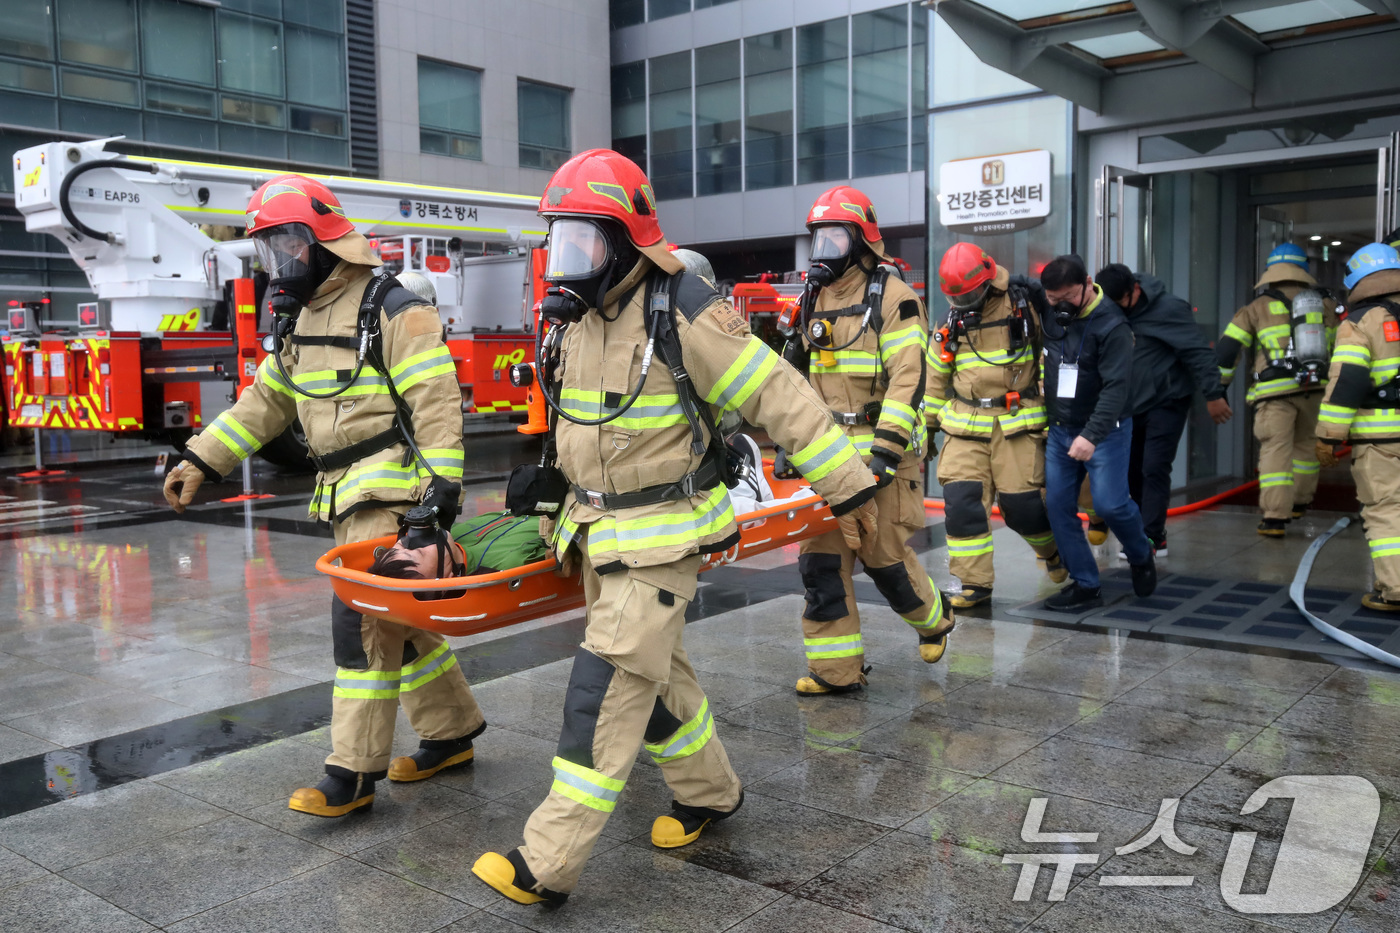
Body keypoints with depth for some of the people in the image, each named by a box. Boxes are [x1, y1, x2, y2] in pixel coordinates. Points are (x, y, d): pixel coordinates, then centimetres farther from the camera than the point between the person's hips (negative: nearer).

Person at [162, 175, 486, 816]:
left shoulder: (392, 310, -11)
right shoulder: (299, 320, 17)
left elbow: (436, 400, -17)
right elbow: (266, 401, 22)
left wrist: (442, 484, -23)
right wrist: (200, 460, 17)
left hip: (393, 489, -9)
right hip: (346, 495, 9)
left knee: (362, 622, -9)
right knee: (398, 619, 14)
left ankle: (353, 774, 0)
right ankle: (451, 731, 29)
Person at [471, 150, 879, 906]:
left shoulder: (682, 316, -19)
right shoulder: (573, 318, 5)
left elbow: (780, 398, -16)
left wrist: (848, 488, -13)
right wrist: (564, 510, 25)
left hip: (663, 536, -8)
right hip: (599, 528, 8)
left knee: (606, 687, -9)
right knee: (654, 672, 17)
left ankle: (547, 865, -3)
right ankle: (708, 792, 38)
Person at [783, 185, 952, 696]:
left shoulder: (892, 296, -7)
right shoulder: (816, 299, 16)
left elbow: (909, 379, -15)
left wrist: (886, 451, -22)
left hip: (881, 450, -6)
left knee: (884, 554, 0)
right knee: (820, 557, 2)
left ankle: (933, 621, 30)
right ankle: (836, 669, 10)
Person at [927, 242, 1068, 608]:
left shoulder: (1025, 305, -4)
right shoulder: (954, 318, 9)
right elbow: (936, 375, 18)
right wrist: (928, 424, 19)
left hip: (1017, 424, -3)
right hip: (965, 426, 4)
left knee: (1023, 503, -2)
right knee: (961, 501, -8)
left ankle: (1055, 551, 32)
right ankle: (975, 583, 3)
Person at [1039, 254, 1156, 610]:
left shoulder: (1111, 325, -18)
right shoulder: (1049, 317, 1)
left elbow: (1116, 387, -24)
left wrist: (1092, 435, -32)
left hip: (1104, 430, -6)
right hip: (1059, 430, 6)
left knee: (1109, 504, -11)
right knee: (1058, 506, 2)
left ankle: (1141, 557, 20)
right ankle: (1085, 585, 11)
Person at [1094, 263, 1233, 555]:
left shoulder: (1167, 308, -17)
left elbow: (1199, 351, -17)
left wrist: (1213, 394, -18)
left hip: (1167, 402, -7)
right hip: (1132, 405, 7)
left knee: (1154, 469, -10)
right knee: (1132, 469, 9)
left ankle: (1151, 538, -4)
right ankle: (1153, 533, 21)